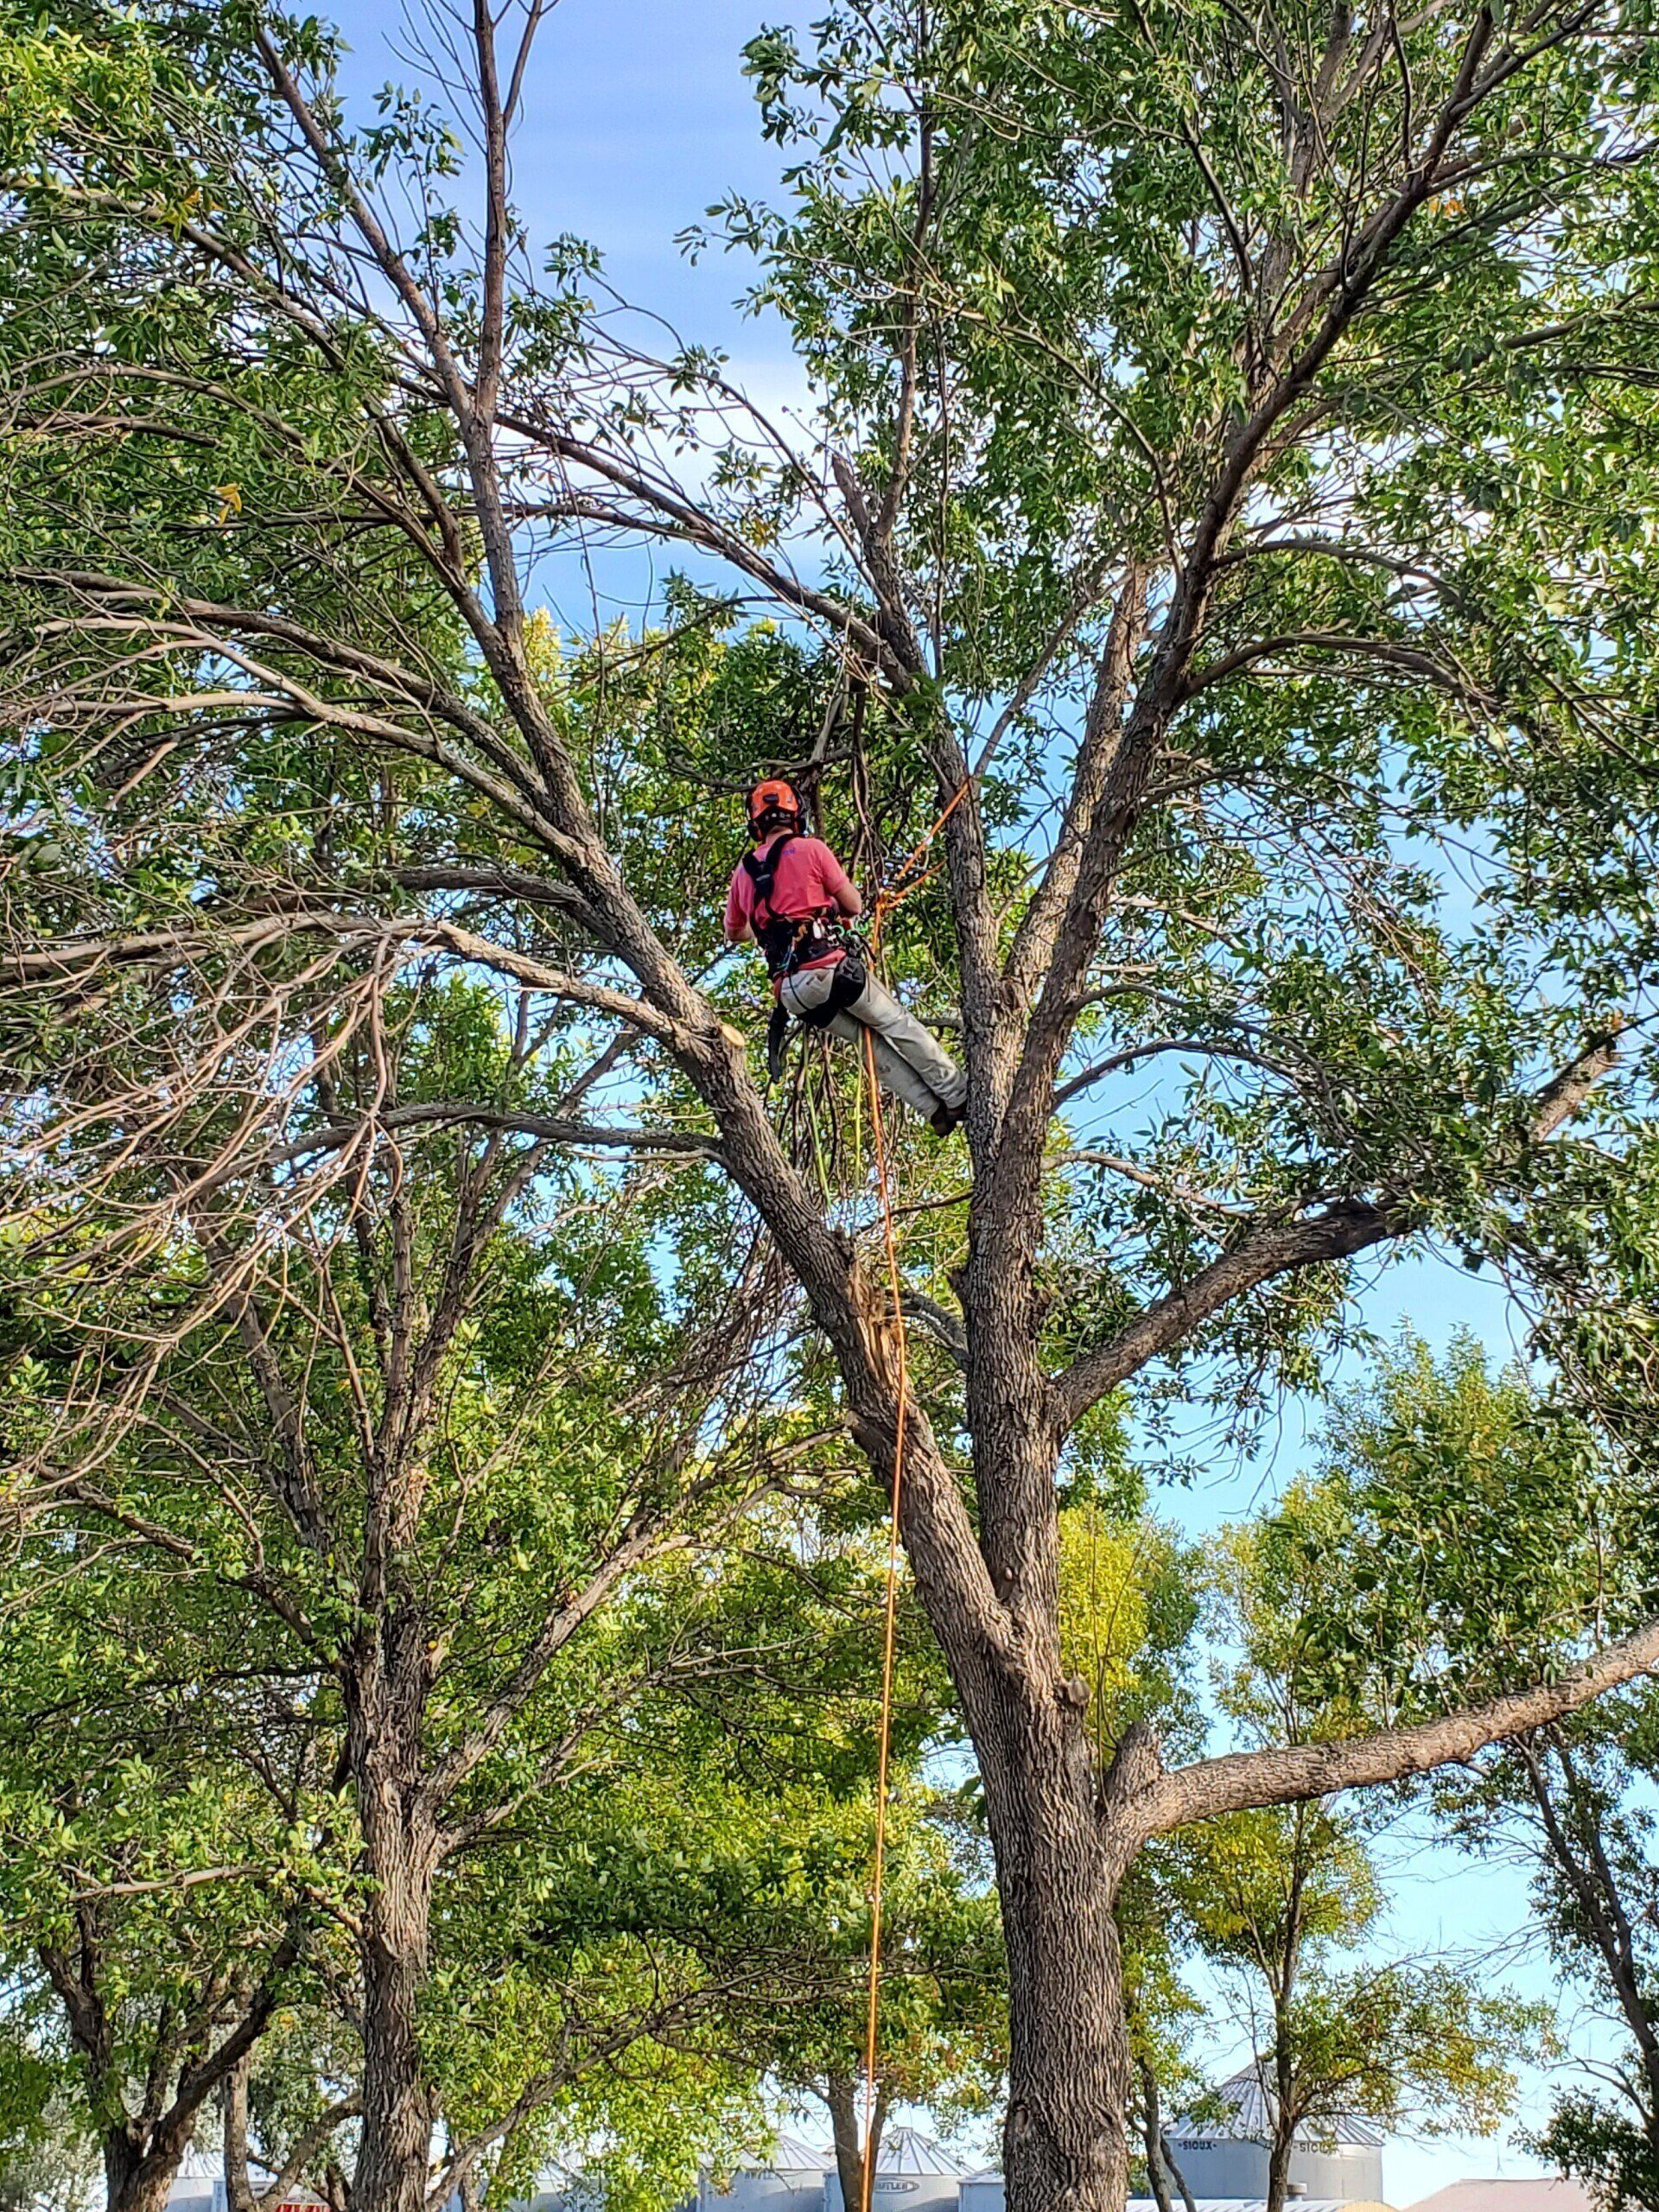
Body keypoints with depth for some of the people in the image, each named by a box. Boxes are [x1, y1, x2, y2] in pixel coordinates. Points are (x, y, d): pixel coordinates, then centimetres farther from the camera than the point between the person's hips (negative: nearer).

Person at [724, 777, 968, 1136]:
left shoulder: (743, 872, 13)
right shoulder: (811, 849, -1)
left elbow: (733, 933, 27)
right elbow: (854, 907, 2)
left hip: (790, 992, 5)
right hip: (830, 968, -5)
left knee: (869, 1041, 15)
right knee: (899, 1026, 11)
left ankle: (934, 1110, 12)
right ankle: (959, 1096, 17)